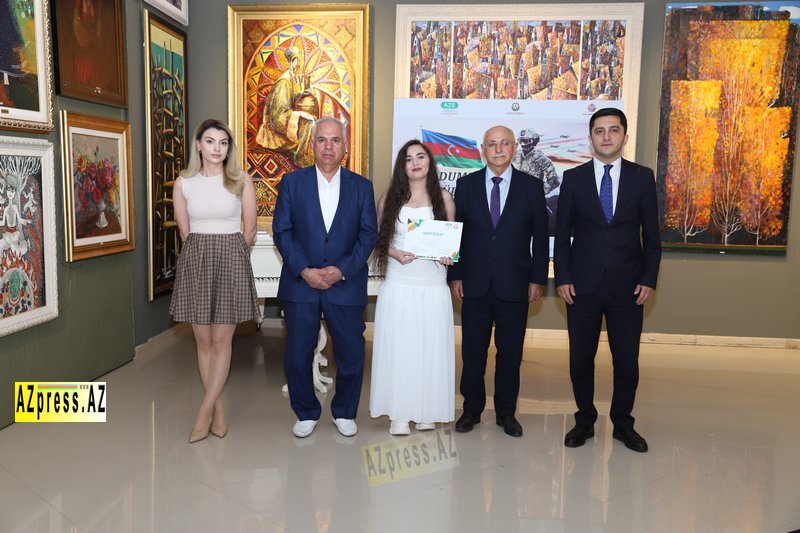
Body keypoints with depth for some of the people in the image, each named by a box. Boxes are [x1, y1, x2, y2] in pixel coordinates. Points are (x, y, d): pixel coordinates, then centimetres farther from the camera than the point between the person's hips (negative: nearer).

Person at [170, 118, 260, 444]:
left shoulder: (241, 182, 0)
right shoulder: (183, 183, 4)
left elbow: (250, 230, 5)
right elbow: (184, 231, 9)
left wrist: (229, 256, 9)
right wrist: (203, 256, 9)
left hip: (231, 261, -2)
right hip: (195, 261, 2)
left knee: (222, 340, -2)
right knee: (203, 340, 5)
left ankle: (205, 412, 7)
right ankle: (219, 411, 16)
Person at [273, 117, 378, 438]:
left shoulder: (361, 186, 5)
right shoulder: (292, 182, 4)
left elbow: (368, 234, 0)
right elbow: (282, 231, 0)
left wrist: (342, 270, -13)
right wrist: (305, 271, -12)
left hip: (346, 285, 0)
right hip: (300, 284, 0)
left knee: (351, 355, 6)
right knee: (297, 356, 6)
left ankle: (344, 412, 28)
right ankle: (306, 413, 27)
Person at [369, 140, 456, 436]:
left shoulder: (443, 198, 6)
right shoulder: (389, 198, 6)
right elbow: (378, 240, 7)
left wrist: (448, 256, -10)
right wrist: (395, 254, -11)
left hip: (433, 286, 0)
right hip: (398, 286, 0)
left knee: (430, 346, 3)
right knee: (397, 346, 0)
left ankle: (426, 411, 15)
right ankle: (399, 413, 9)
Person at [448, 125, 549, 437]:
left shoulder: (531, 186, 2)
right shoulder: (466, 184, 4)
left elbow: (540, 236, 3)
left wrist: (538, 279, -1)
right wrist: (455, 276, 1)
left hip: (514, 284, 0)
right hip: (474, 283, 1)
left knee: (510, 352, 9)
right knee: (473, 351, 8)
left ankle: (506, 412, 24)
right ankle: (472, 409, 23)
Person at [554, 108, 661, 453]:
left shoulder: (642, 177, 4)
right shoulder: (573, 178, 3)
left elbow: (651, 234, 4)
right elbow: (562, 233, 3)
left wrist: (649, 279, -3)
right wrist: (562, 278, -5)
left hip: (627, 285, 0)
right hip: (583, 284, 0)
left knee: (627, 359, 7)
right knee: (580, 359, 7)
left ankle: (623, 423, 25)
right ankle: (584, 421, 25)